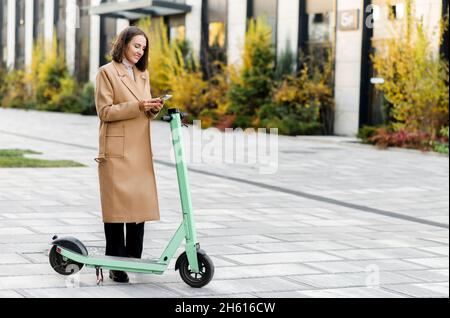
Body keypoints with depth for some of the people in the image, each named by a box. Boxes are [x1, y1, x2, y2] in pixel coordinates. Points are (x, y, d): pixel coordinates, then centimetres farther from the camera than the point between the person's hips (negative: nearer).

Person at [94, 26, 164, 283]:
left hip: (140, 149, 6)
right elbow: (105, 111, -10)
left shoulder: (143, 74, 18)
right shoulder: (107, 72, -3)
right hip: (117, 149, -6)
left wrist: (154, 108, -2)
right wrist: (137, 106, -19)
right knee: (117, 204, -5)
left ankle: (134, 258, 13)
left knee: (140, 202, 4)